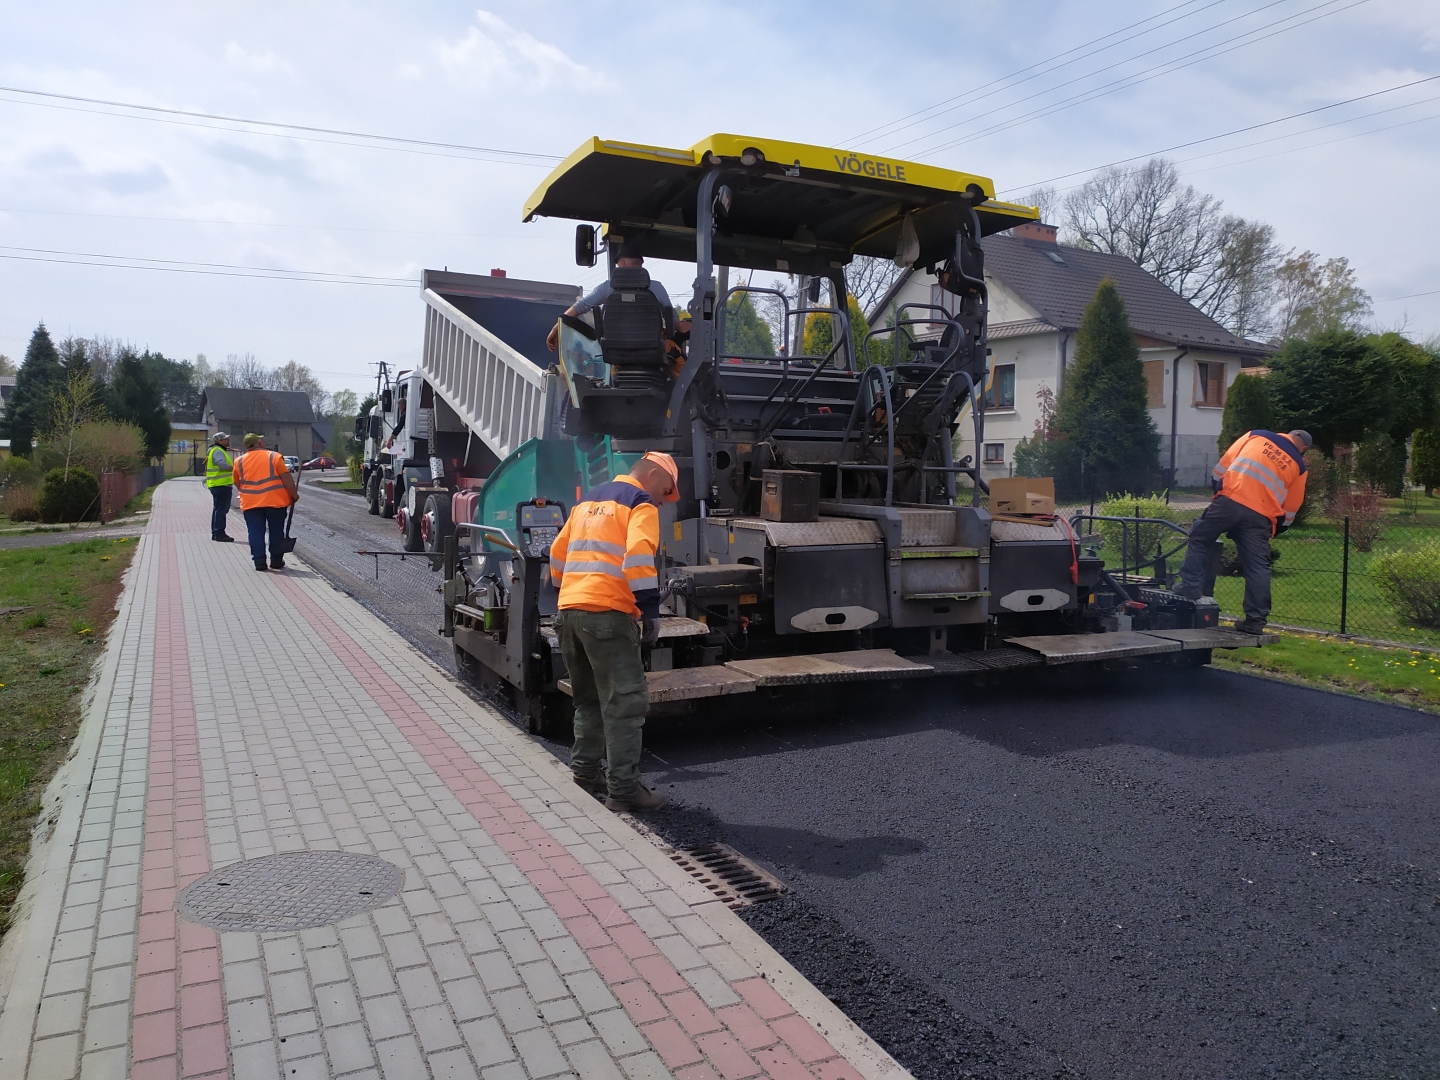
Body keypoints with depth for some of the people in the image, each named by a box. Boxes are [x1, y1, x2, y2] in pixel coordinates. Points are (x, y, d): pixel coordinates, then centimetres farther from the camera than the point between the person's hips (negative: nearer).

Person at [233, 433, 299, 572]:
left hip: (250, 503, 2)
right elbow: (286, 478, -6)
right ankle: (276, 561, 12)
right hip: (275, 501, -2)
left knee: (256, 532, 6)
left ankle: (259, 562, 2)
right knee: (276, 532, 8)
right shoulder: (274, 456, -3)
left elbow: (237, 483, 14)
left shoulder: (239, 461, 6)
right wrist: (294, 494, 2)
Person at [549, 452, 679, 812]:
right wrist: (651, 611, -15)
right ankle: (624, 789, -2)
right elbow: (638, 556, -17)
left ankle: (585, 769, 27)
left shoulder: (588, 500, 23)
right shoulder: (640, 504, -1)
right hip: (607, 613, -8)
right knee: (624, 702, -3)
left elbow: (558, 553, 25)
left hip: (568, 610, 8)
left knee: (589, 698, 20)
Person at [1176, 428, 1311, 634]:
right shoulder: (1299, 465, 20)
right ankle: (1256, 621, 7)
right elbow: (1290, 509, 20)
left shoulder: (1256, 436, 20)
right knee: (1258, 568, 6)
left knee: (1199, 540, 16)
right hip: (1261, 516, 1)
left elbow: (1223, 465, 17)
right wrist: (1275, 530, 33)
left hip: (1230, 501, -1)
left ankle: (1190, 591, 6)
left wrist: (1218, 490, 28)